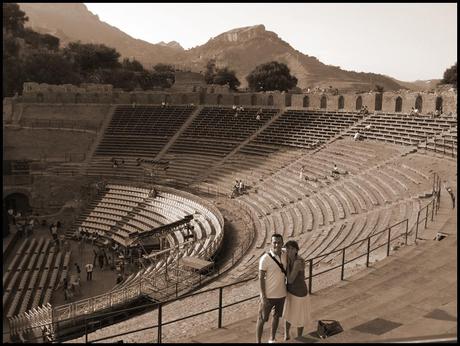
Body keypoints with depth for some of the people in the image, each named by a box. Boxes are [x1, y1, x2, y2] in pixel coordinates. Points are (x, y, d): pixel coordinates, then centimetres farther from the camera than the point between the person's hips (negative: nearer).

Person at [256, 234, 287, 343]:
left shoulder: (284, 255, -5)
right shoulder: (265, 258, -20)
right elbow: (261, 278, -17)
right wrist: (263, 297, -18)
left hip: (281, 293, 6)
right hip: (268, 295, -6)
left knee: (276, 316, 21)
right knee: (262, 319, 6)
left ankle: (272, 340, 39)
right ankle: (258, 342, 21)